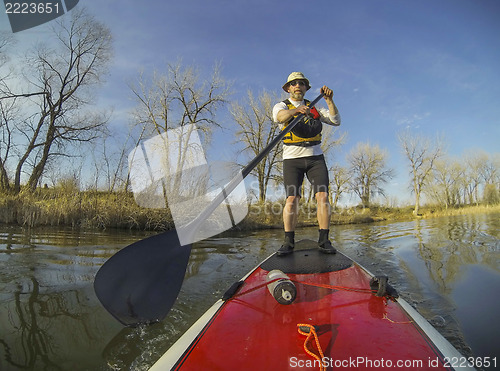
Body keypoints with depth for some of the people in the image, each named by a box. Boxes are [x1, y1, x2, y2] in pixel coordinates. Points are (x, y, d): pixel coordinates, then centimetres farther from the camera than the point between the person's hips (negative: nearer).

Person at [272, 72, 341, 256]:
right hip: (292, 159, -2)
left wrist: (329, 100, -5)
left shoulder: (314, 107, 17)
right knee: (291, 199, -13)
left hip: (315, 158, 3)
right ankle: (288, 242, -4)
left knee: (322, 196, -10)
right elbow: (280, 116, -19)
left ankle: (324, 240, -3)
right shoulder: (282, 106, 7)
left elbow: (335, 121, 7)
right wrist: (295, 110, -39)